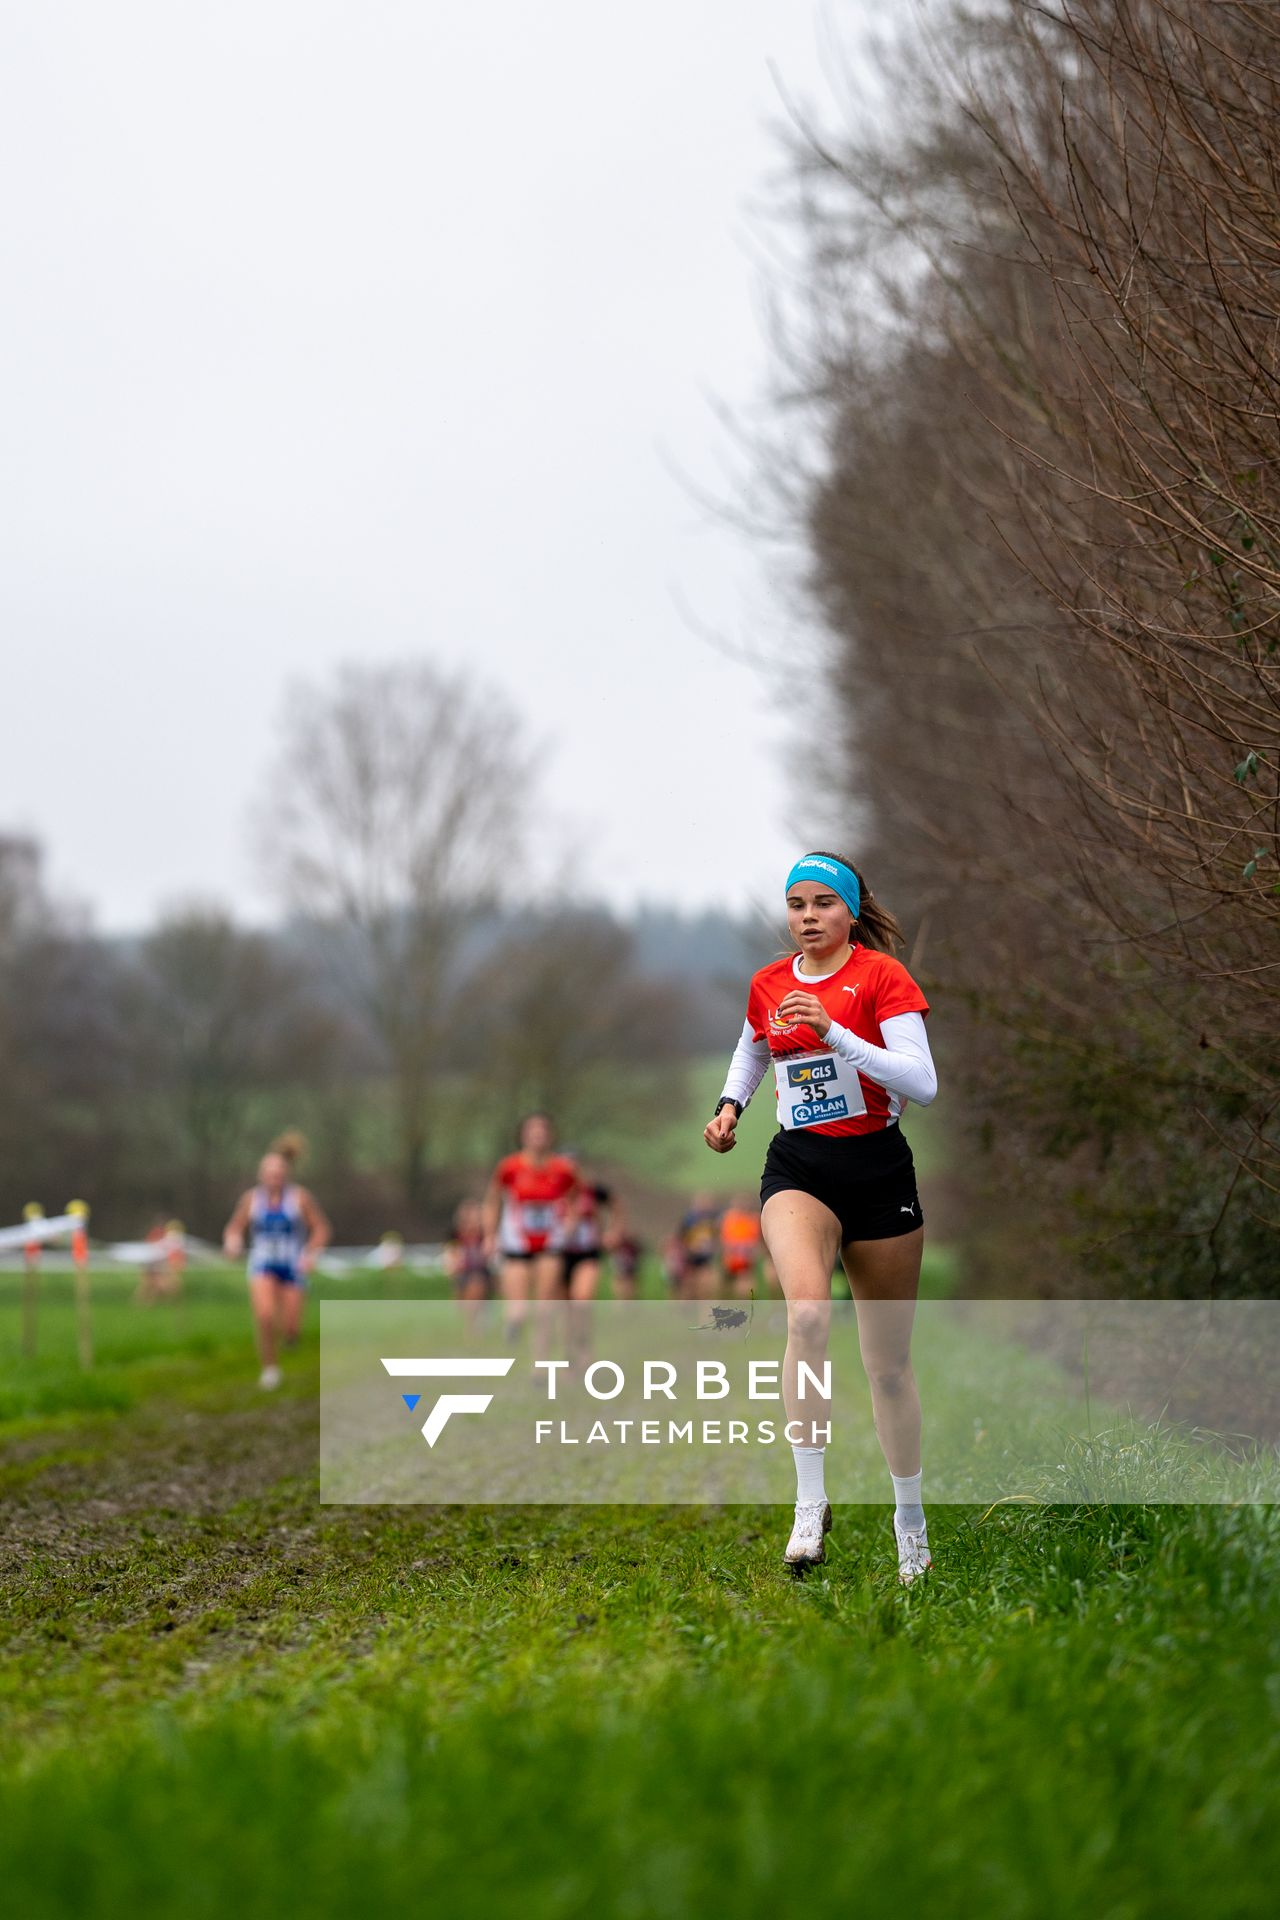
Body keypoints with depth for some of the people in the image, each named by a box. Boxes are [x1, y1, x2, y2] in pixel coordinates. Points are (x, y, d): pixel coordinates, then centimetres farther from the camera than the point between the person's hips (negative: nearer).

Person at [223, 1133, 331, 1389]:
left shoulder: (300, 1198, -6)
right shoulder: (251, 1199, -2)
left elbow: (321, 1229, 0)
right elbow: (234, 1228, 9)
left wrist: (310, 1254, -15)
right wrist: (232, 1243, -14)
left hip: (292, 1268, 0)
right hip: (262, 1267, 0)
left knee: (290, 1328, 0)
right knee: (264, 1315, -23)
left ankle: (290, 1330, 40)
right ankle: (269, 1368, -4)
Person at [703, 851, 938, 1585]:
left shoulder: (883, 976, -7)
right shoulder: (768, 986, 8)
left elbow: (923, 1083, -18)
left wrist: (835, 1035, -26)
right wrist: (731, 1105, 11)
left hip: (879, 1171, -2)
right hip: (797, 1171, 2)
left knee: (889, 1360, 6)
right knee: (807, 1311, -29)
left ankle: (911, 1522, 22)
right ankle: (811, 1500, -26)